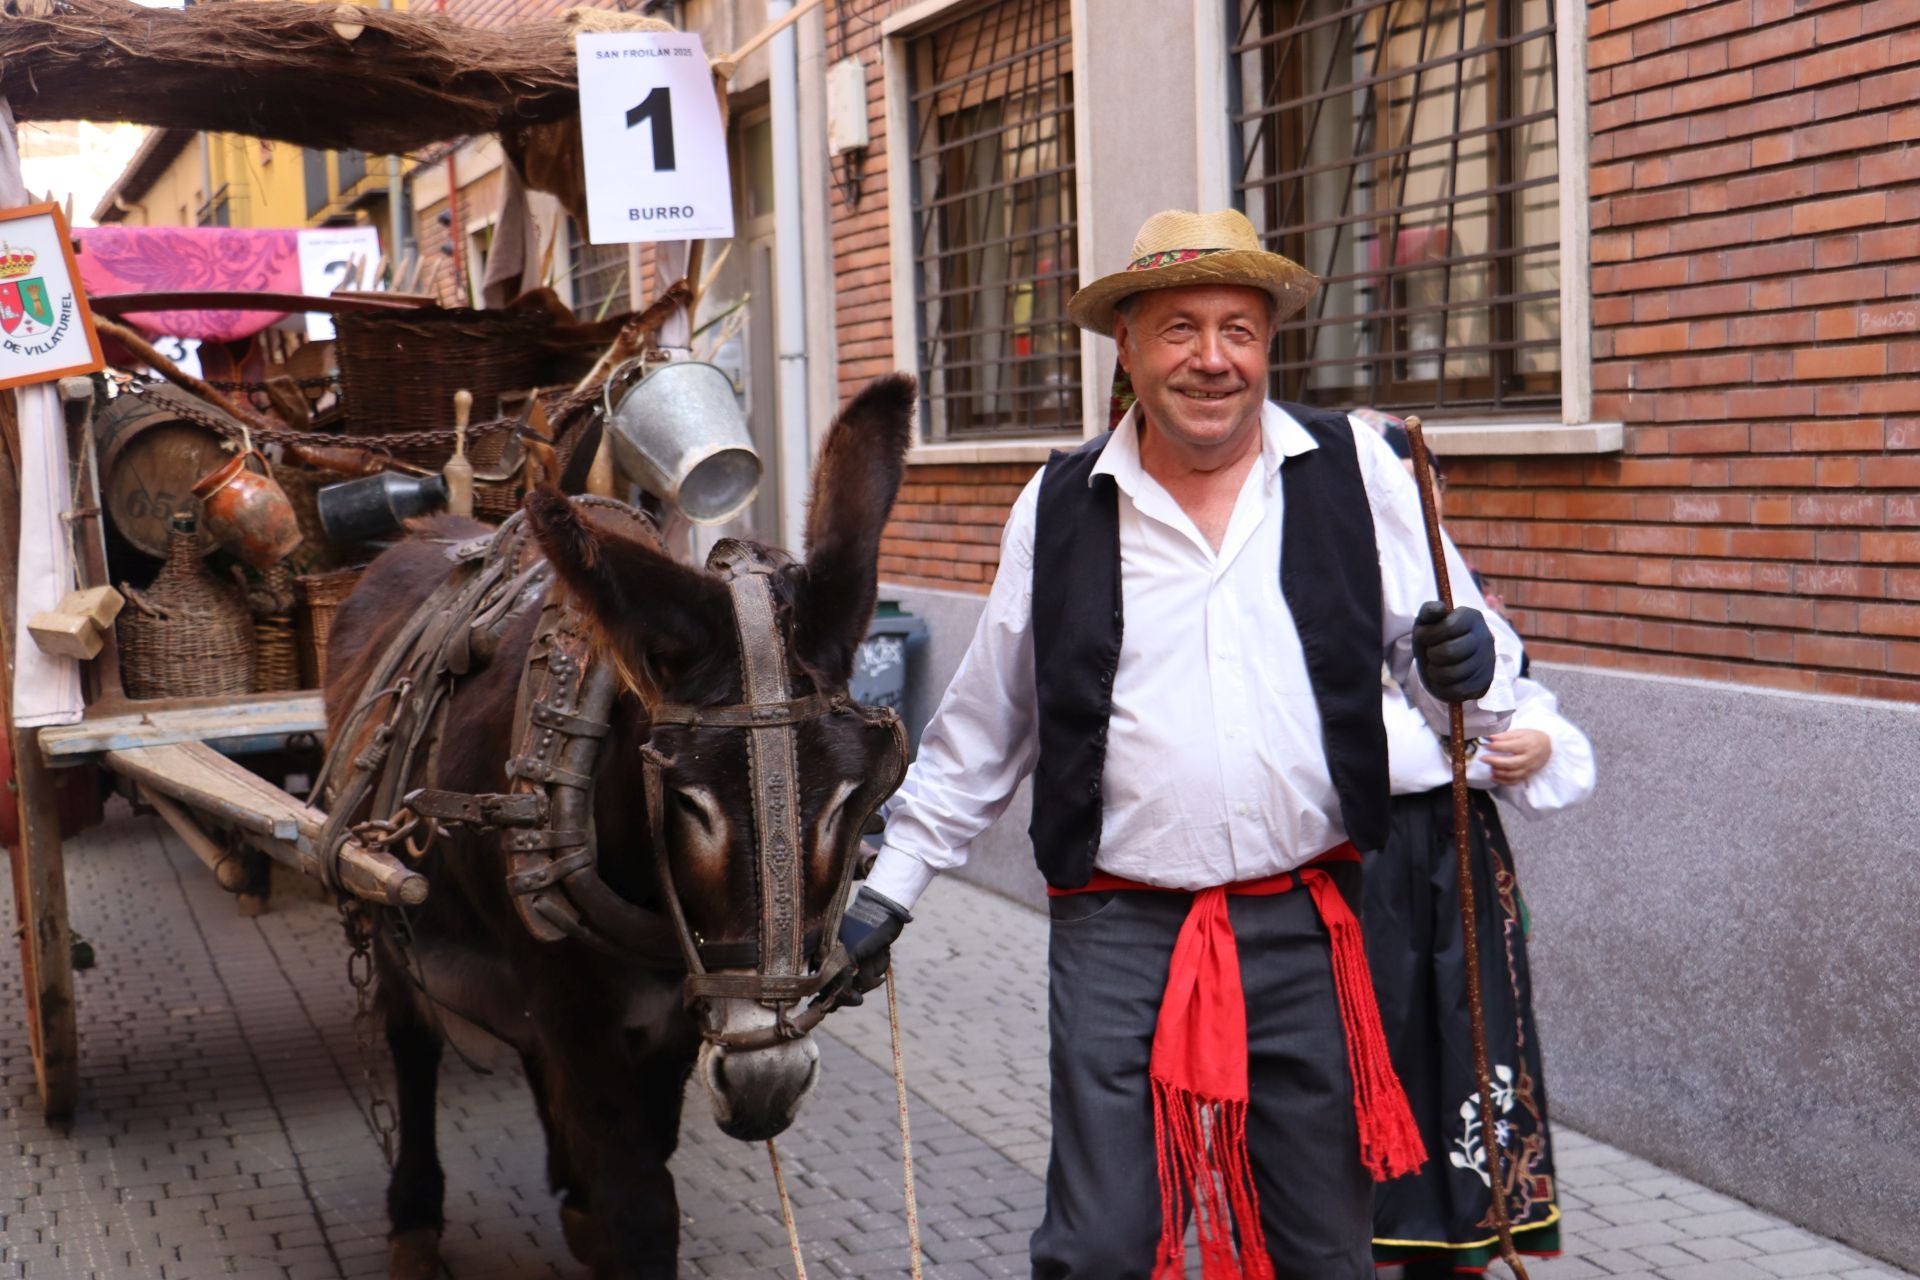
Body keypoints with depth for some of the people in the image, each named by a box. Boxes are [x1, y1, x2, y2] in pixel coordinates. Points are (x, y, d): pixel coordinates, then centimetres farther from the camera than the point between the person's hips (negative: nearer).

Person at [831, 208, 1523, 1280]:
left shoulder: (1354, 470, 2)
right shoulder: (1060, 507, 4)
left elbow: (1443, 648, 6)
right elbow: (981, 727, 12)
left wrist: (1467, 665, -18)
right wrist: (893, 886, 13)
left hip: (1305, 925, 1)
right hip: (1118, 931, 0)